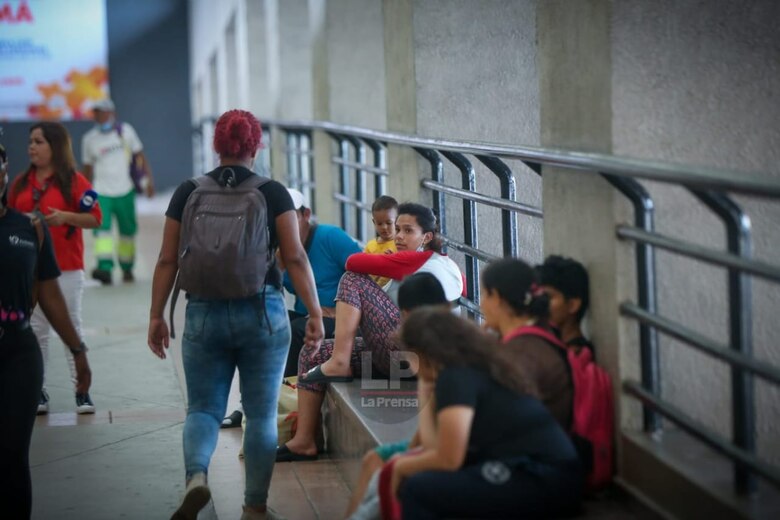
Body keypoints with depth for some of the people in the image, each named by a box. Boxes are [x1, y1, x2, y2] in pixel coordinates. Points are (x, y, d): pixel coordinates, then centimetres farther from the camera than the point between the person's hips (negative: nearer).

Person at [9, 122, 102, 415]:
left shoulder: (73, 181, -3)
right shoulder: (21, 183, 10)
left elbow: (95, 218, -5)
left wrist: (65, 217, -19)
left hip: (66, 267, -4)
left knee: (71, 327, 1)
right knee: (35, 330, 4)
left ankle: (81, 390, 5)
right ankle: (37, 391, 8)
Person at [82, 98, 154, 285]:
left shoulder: (125, 131, 2)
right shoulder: (89, 139, 4)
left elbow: (140, 156, 7)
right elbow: (87, 168, 13)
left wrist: (148, 179, -2)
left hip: (124, 191, 1)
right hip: (101, 192, -1)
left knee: (128, 231, 9)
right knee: (102, 227, -21)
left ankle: (127, 268, 27)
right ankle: (105, 268, -32)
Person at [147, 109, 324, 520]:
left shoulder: (187, 193, 1)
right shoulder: (273, 194, -3)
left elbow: (168, 261, 2)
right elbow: (295, 258, -9)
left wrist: (156, 316, 9)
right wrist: (315, 313, -6)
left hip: (204, 314, 1)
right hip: (262, 313, -1)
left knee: (203, 408, 11)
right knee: (261, 414, 10)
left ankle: (196, 475, -16)